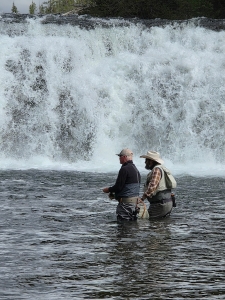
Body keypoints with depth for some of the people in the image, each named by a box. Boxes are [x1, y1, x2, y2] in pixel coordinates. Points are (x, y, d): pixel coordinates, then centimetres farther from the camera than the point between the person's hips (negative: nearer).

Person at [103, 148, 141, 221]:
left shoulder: (124, 169, -16)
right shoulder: (135, 169, 15)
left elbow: (118, 187, -18)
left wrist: (109, 190, 1)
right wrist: (114, 193, 23)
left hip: (126, 201, -10)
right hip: (135, 199, 10)